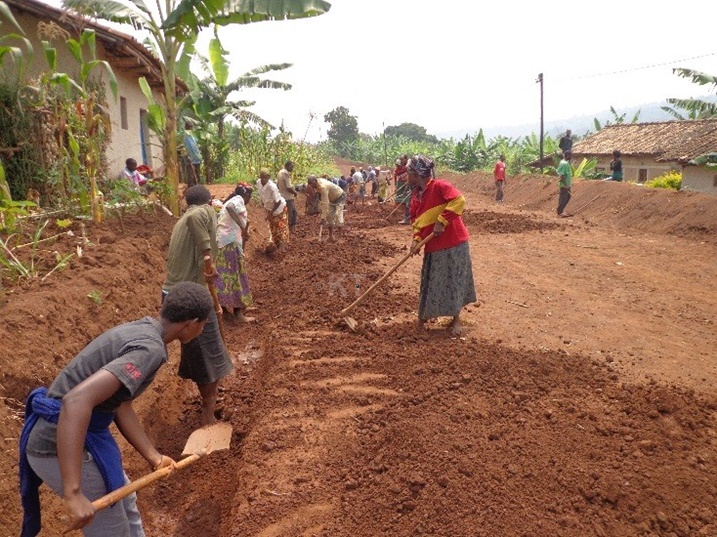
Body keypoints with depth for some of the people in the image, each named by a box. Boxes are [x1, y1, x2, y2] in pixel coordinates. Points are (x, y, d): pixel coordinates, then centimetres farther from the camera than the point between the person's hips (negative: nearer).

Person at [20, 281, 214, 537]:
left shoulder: (136, 329, 6)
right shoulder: (150, 349, -24)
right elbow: (76, 400, -36)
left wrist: (154, 457, 7)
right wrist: (73, 493, -36)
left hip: (60, 435, 10)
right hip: (60, 447, -9)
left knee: (125, 503, 28)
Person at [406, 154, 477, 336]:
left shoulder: (439, 186, -14)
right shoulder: (416, 195, 9)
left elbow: (459, 200, -26)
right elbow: (416, 221, 11)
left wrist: (442, 221, -25)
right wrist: (416, 239, -5)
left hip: (453, 243, -7)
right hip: (433, 246, 7)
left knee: (453, 281, 3)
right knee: (430, 282, 12)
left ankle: (456, 319, 19)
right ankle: (423, 317, 25)